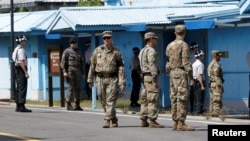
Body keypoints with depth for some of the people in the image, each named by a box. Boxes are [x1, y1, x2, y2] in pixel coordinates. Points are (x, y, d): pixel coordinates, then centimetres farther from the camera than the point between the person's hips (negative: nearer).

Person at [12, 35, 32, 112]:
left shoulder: (16, 49, 17)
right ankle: (21, 106, -14)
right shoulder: (21, 50, -15)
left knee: (18, 88, 12)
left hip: (17, 69, 10)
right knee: (22, 88, -11)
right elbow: (21, 62, -22)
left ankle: (18, 106, 15)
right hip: (21, 69, -10)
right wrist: (26, 72, -23)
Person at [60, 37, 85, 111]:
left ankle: (77, 105, 7)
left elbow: (81, 63, 18)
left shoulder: (79, 52, 16)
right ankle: (69, 105, -8)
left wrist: (83, 73, 13)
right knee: (70, 88, -9)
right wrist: (64, 72, -17)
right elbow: (63, 62, -7)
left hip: (78, 72, 5)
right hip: (70, 71, -5)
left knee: (77, 88, 4)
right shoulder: (66, 51, -1)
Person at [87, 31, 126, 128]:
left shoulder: (116, 52, 0)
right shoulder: (98, 50, 6)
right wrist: (90, 79, 8)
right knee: (103, 102, 6)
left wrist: (122, 82, -9)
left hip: (112, 79, -3)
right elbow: (92, 65, 10)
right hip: (100, 79, 3)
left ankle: (107, 120, -10)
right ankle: (114, 119, 21)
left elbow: (121, 68, -2)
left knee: (110, 101, -9)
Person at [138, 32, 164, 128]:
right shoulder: (151, 51, -13)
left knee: (145, 99, 10)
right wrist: (154, 80, -21)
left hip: (144, 76, 10)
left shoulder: (142, 51, 17)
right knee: (154, 99, -10)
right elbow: (152, 66, -19)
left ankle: (143, 121, 10)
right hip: (151, 77, -10)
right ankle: (152, 121, -14)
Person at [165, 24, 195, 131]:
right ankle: (181, 123, -15)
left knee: (174, 98, 8)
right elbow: (186, 62, -14)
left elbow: (168, 60, 15)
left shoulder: (169, 45, 14)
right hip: (181, 73, -8)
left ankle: (175, 123, 8)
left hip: (172, 73, 8)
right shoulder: (183, 45, -9)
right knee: (183, 98, -9)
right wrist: (191, 76, -11)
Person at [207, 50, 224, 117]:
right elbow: (217, 76, -19)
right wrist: (220, 86, -18)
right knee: (217, 101, -11)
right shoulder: (216, 65, -14)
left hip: (211, 84, 10)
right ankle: (216, 114, -15)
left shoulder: (210, 64, 17)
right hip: (216, 84, -10)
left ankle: (212, 114, 9)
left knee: (212, 101, 9)